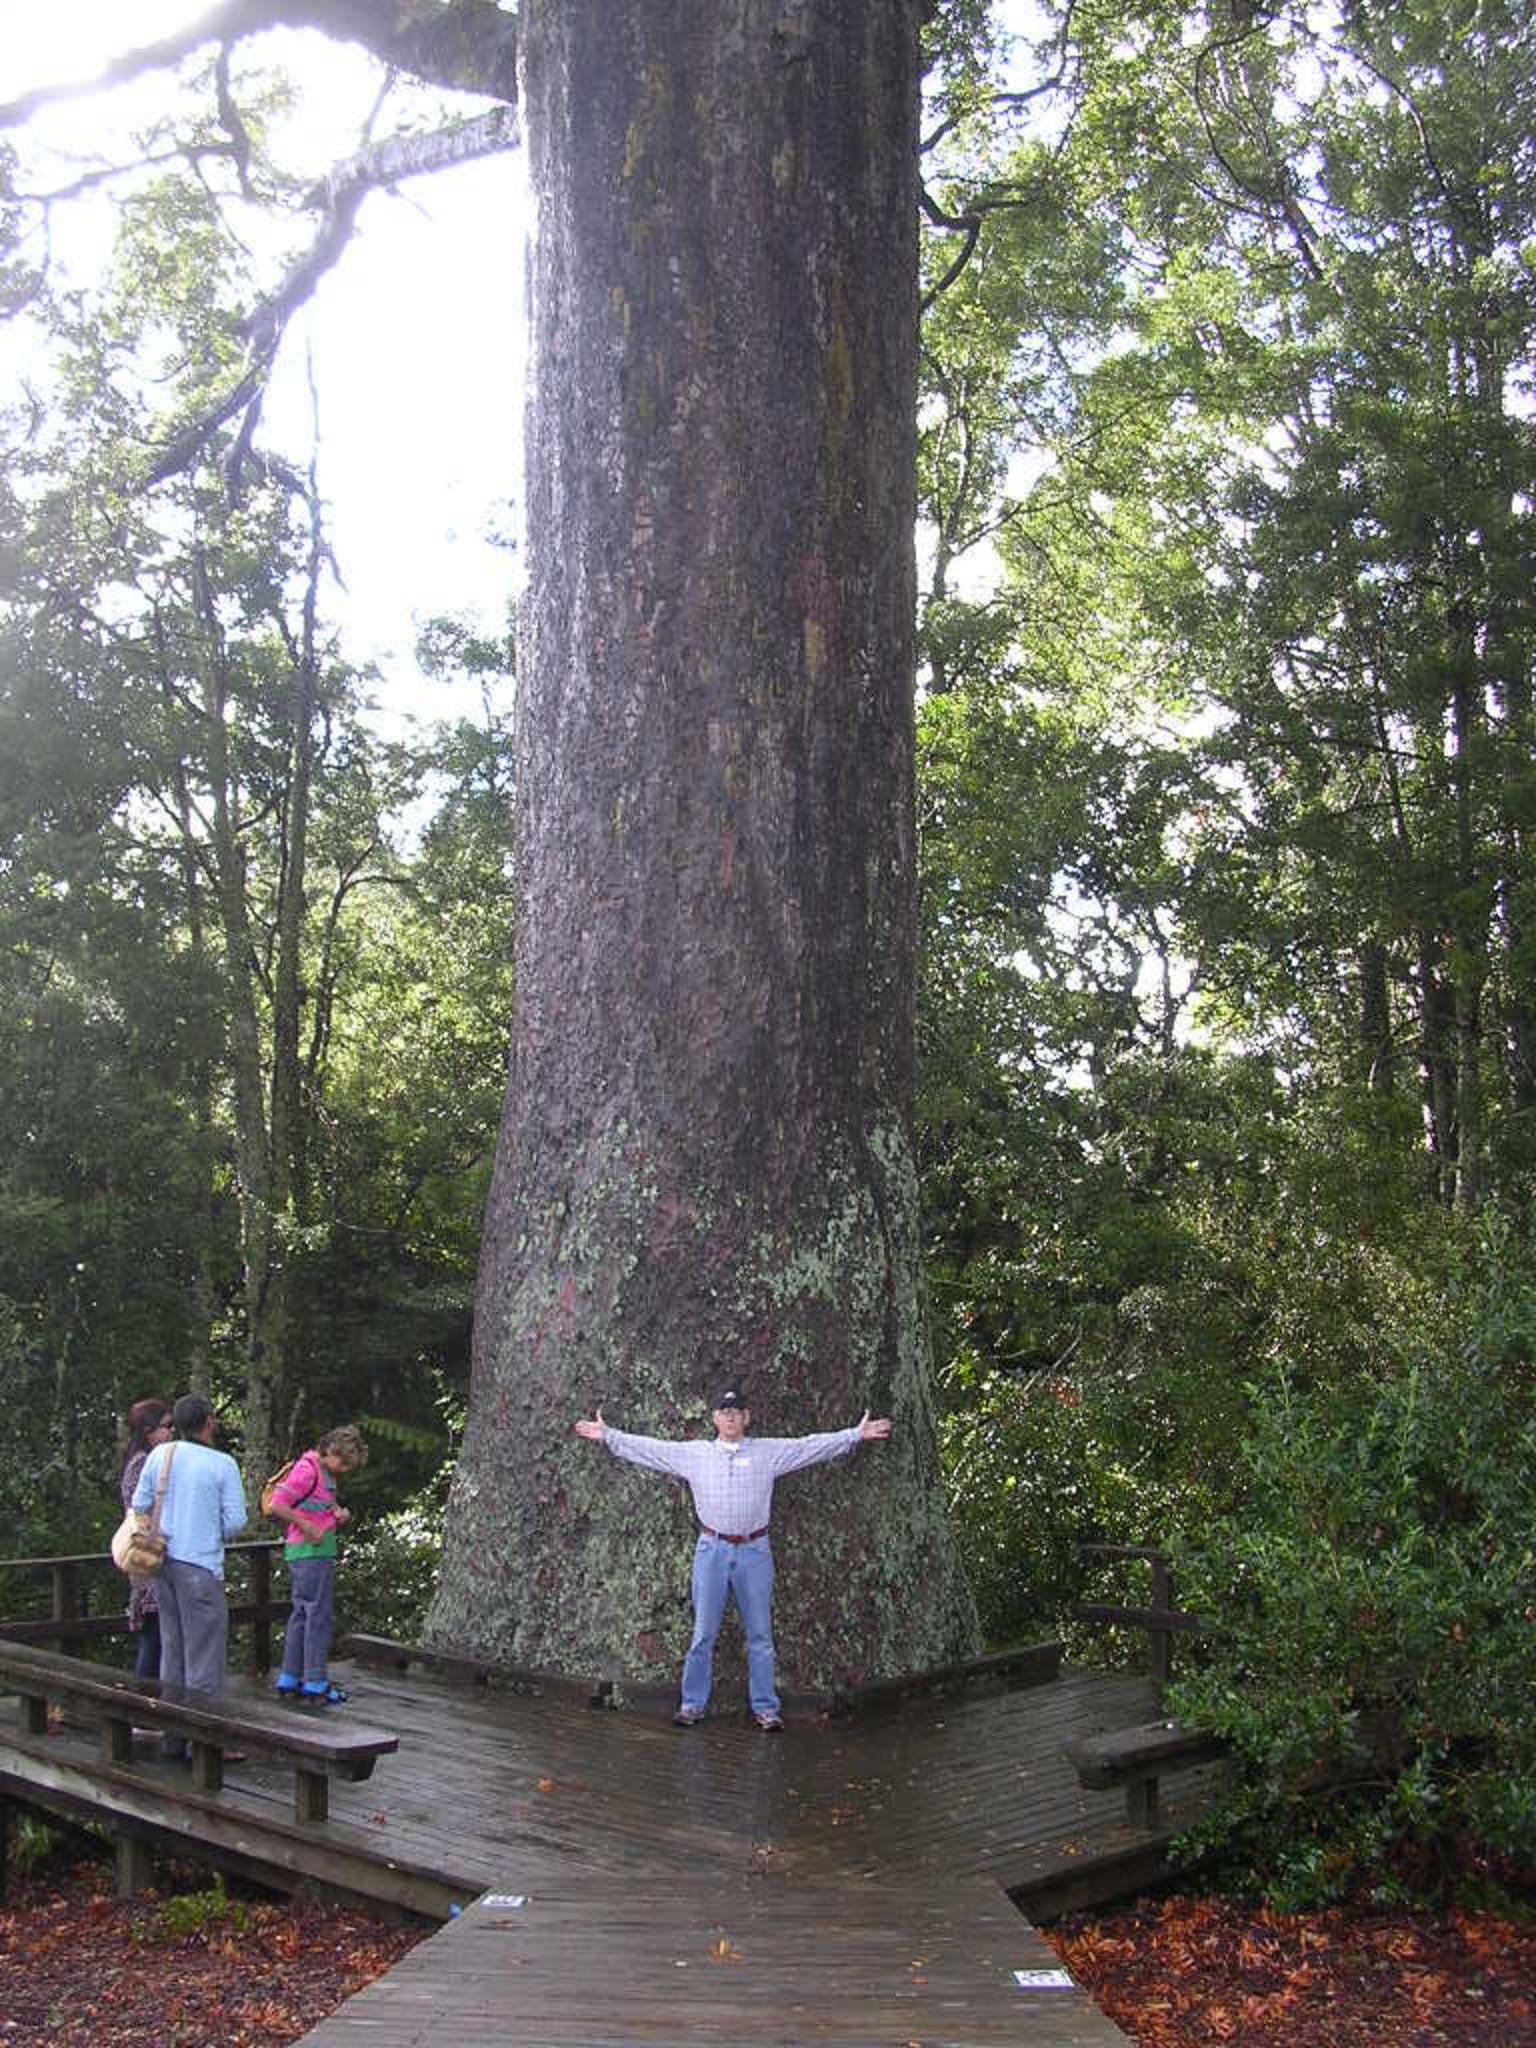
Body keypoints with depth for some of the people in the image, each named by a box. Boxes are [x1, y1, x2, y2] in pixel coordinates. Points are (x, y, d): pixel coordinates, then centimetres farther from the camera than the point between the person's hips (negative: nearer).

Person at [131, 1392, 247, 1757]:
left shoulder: (160, 1455, 2)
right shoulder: (222, 1464, -11)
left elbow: (139, 1504, 6)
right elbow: (235, 1520, -11)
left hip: (165, 1561, 6)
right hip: (201, 1566, -6)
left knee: (173, 1651, 15)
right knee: (205, 1655, 0)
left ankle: (174, 1738, 20)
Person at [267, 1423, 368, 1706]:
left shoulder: (326, 1474, 15)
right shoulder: (307, 1470, -15)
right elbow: (278, 1505, -21)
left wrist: (338, 1516, 7)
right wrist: (308, 1528, -18)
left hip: (319, 1552, 10)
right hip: (312, 1553, -10)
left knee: (301, 1615, 13)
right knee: (318, 1617, -4)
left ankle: (289, 1680, 18)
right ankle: (315, 1683, 0)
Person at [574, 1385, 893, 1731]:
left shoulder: (770, 1452, 4)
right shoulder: (693, 1454, 6)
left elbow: (812, 1446, 2)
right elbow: (649, 1448, 7)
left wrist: (856, 1434, -4)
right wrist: (607, 1435, 4)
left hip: (754, 1550, 0)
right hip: (712, 1550, 0)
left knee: (760, 1634, 5)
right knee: (703, 1633, 5)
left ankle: (765, 1708, 12)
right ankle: (693, 1703, 15)